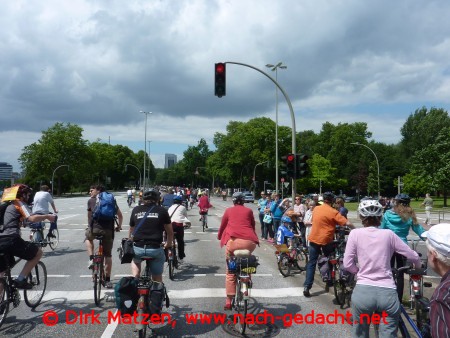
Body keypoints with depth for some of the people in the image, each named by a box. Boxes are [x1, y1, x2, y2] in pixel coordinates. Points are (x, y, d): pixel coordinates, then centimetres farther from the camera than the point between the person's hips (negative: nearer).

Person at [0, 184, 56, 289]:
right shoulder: (20, 204, 2)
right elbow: (31, 218, -16)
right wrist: (47, 216, -5)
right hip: (11, 240, -8)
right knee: (38, 252, 11)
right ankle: (20, 280, 3)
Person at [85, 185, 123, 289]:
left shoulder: (91, 200, 13)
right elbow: (120, 215, 16)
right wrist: (119, 226, 31)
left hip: (95, 228, -1)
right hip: (109, 230, 2)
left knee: (88, 237, 33)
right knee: (108, 255, 12)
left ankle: (91, 259, 16)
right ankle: (107, 280, 16)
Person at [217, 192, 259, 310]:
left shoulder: (228, 210, 19)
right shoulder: (249, 210, 19)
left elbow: (222, 225, 26)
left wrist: (219, 236, 45)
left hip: (233, 241, -1)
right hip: (249, 241, 1)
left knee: (230, 272, 9)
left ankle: (229, 301, 8)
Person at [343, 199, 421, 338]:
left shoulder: (355, 233, 1)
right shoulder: (389, 234, 6)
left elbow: (347, 264, -1)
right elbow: (414, 256, 13)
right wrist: (418, 267, 35)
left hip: (363, 292, -1)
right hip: (388, 293, 1)